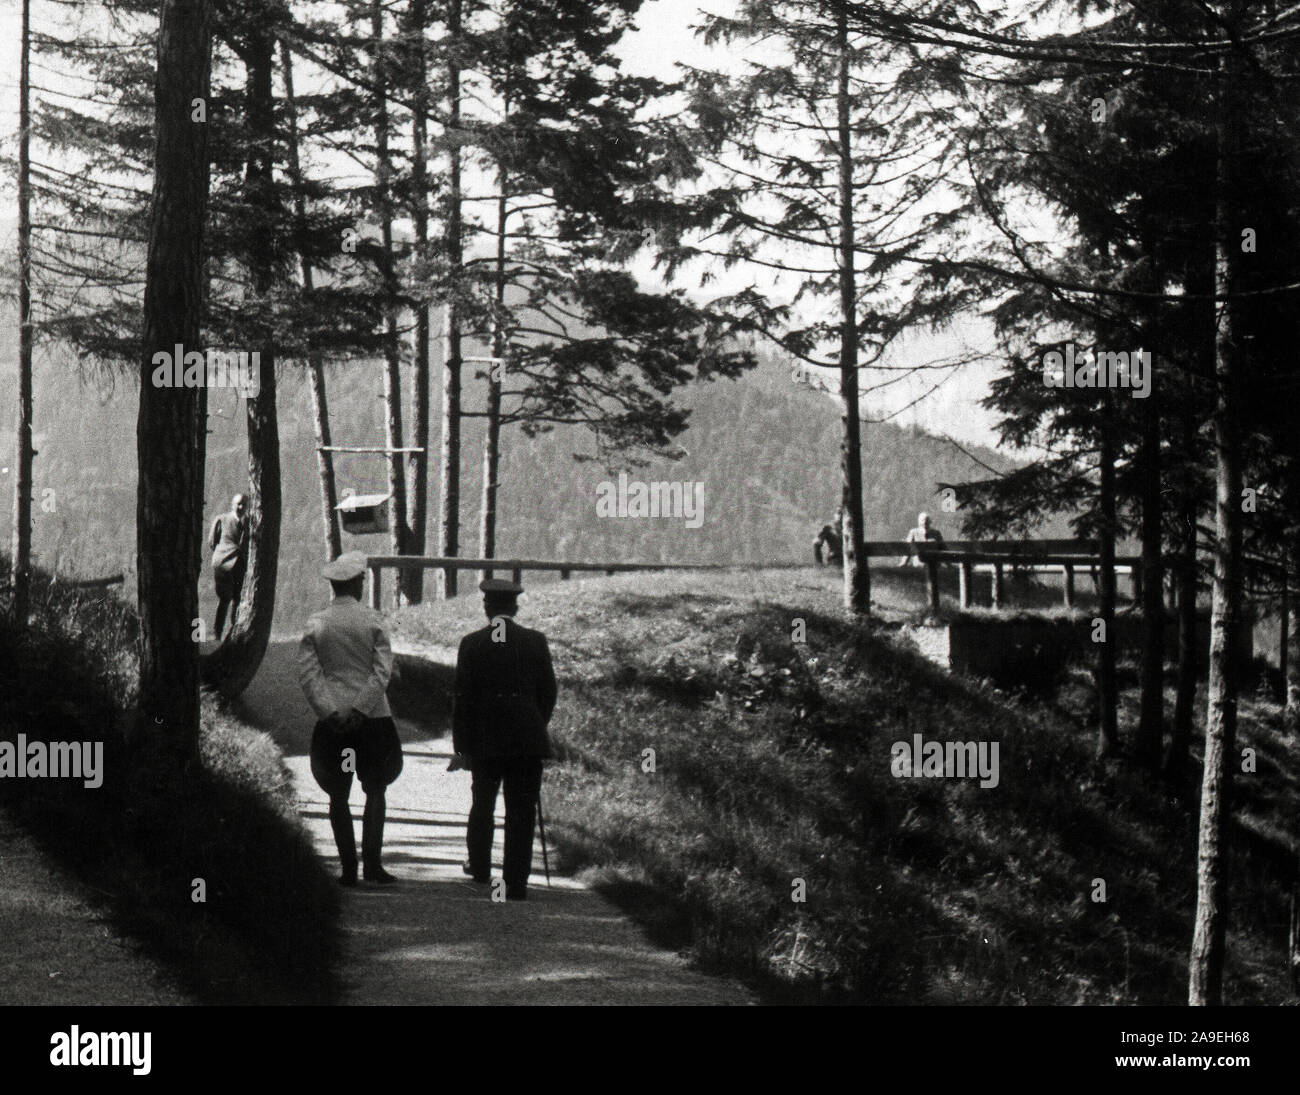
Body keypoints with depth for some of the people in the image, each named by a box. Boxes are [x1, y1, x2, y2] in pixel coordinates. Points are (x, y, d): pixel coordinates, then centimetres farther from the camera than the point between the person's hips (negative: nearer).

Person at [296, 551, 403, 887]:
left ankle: (349, 868, 5)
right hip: (373, 719, -1)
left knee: (338, 796, 8)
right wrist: (360, 709, -11)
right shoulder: (372, 620, -3)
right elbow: (383, 670, -10)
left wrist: (330, 712, -7)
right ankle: (372, 862, -3)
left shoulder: (315, 624, 1)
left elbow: (307, 675, -4)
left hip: (331, 721, 1)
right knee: (375, 792, 8)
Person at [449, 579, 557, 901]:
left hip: (485, 740, 0)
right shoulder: (535, 641, -1)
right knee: (521, 811, 2)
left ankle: (480, 869, 32)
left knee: (483, 805, 20)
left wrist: (461, 747, 3)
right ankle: (516, 884, 0)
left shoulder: (472, 644, -3)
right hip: (527, 739, 0)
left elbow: (463, 697, -2)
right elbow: (548, 692, 3)